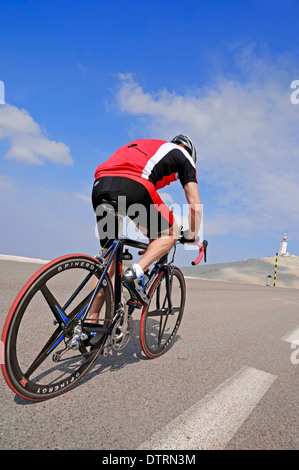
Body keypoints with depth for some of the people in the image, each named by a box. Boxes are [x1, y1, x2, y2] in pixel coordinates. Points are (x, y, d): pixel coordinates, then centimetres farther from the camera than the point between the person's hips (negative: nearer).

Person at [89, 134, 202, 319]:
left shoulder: (142, 145, 41)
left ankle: (91, 318, 21)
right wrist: (191, 237, 34)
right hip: (132, 187, -6)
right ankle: (136, 272, -3)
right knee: (170, 233, 18)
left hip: (100, 186, 7)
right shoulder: (184, 156, 24)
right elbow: (195, 207, 18)